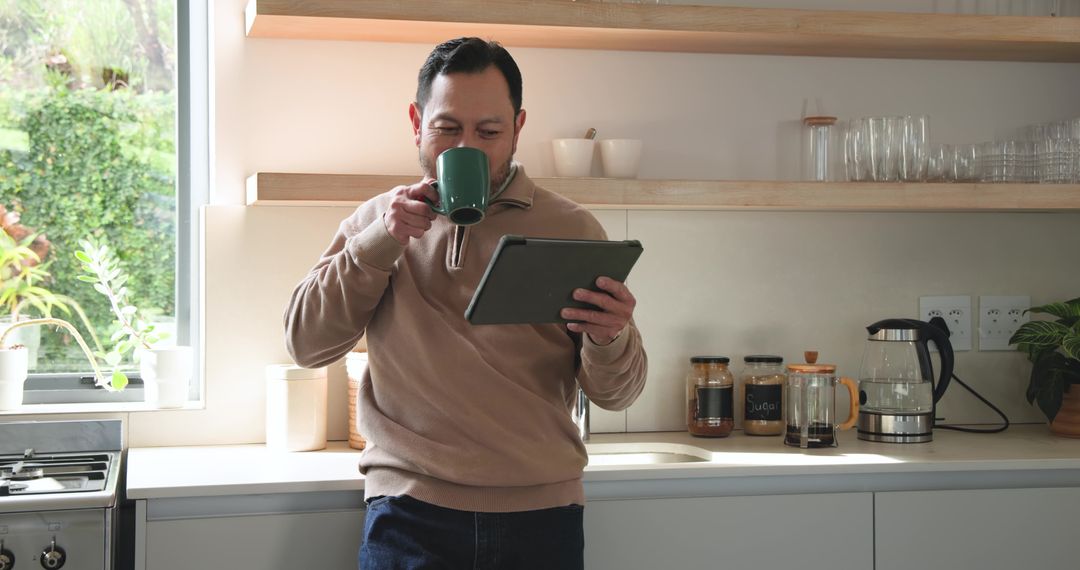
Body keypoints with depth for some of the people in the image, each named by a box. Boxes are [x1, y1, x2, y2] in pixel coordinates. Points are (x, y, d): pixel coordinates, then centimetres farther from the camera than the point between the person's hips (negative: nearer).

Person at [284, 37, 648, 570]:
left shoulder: (572, 229, 2)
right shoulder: (375, 222, 7)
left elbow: (615, 394, 2)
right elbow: (305, 342, -1)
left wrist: (609, 340, -21)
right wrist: (382, 241, -12)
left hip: (541, 513, 0)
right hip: (410, 512, 0)